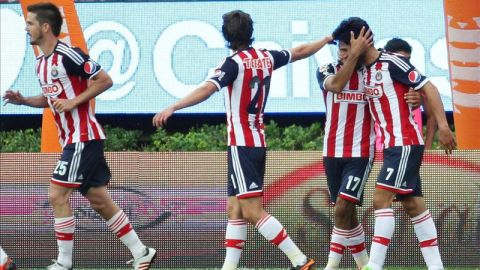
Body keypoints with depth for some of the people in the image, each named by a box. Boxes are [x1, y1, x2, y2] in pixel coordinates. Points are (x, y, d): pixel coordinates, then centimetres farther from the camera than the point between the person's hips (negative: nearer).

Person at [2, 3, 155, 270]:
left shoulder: (68, 55, -16)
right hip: (73, 138, 9)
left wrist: (73, 102, -17)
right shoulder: (42, 63, 13)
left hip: (83, 137, -9)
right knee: (100, 200, 10)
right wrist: (23, 100, 9)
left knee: (57, 195, -10)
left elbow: (105, 80, -15)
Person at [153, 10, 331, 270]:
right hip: (258, 143, 8)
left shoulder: (235, 63, -14)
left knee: (252, 211, -11)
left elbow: (206, 89, -29)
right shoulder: (266, 57, 7)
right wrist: (327, 39, 42)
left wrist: (172, 108, -37)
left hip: (241, 144, -8)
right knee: (235, 209, 9)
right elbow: (300, 51, 24)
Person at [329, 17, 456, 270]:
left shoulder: (392, 64, -13)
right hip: (392, 145, 9)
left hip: (405, 143, -9)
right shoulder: (366, 71, 11)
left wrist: (442, 126, -18)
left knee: (382, 198, -15)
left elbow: (428, 88, -14)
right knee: (413, 205, 8)